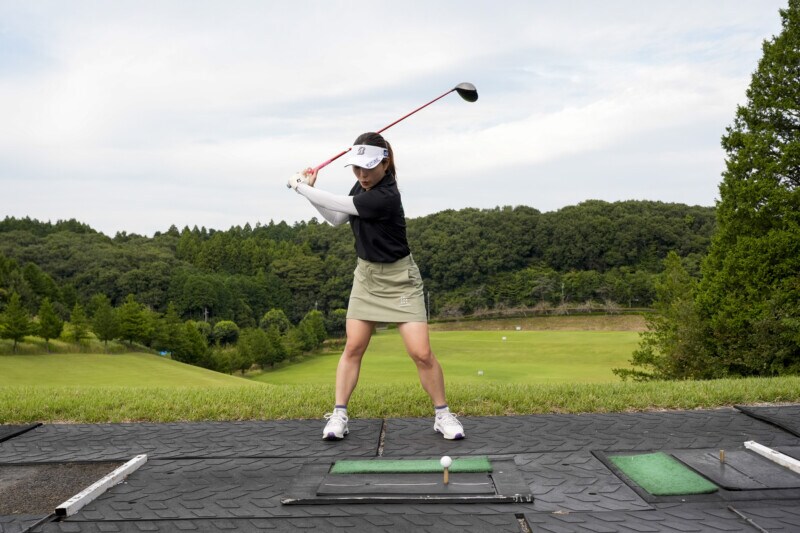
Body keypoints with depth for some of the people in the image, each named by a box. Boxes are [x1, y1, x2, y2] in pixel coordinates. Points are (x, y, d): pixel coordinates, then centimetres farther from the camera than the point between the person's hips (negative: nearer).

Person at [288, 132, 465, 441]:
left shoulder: (385, 197, -27)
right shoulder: (361, 186, -1)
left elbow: (336, 204, -23)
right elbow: (337, 219, 10)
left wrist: (300, 186, -8)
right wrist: (311, 188, -3)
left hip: (399, 279, -7)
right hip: (366, 275, 7)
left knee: (421, 353, -10)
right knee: (353, 348, 3)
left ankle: (442, 415, 9)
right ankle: (339, 415, 12)